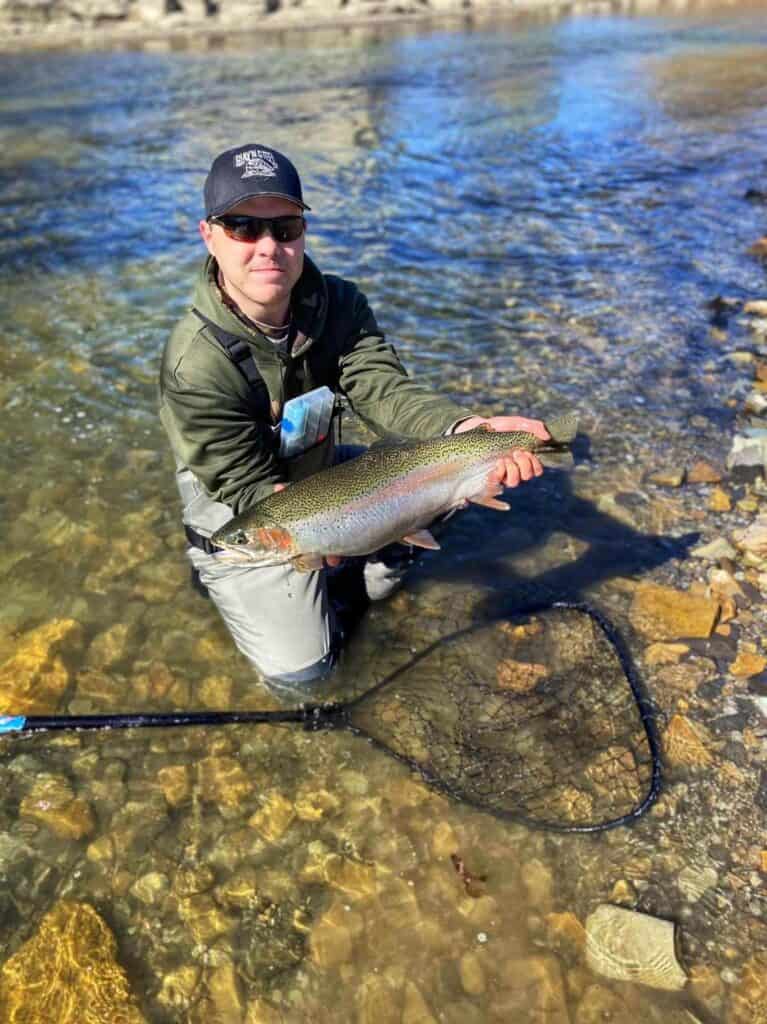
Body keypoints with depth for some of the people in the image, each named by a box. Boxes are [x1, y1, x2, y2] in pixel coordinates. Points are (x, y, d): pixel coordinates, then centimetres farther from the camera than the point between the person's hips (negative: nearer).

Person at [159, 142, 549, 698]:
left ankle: (377, 570, 17)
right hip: (242, 518, -5)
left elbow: (383, 388, -29)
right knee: (299, 670, -6)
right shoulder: (195, 363, -31)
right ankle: (218, 572, 19)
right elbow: (246, 485, -26)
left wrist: (468, 427, -48)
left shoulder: (340, 304, -14)